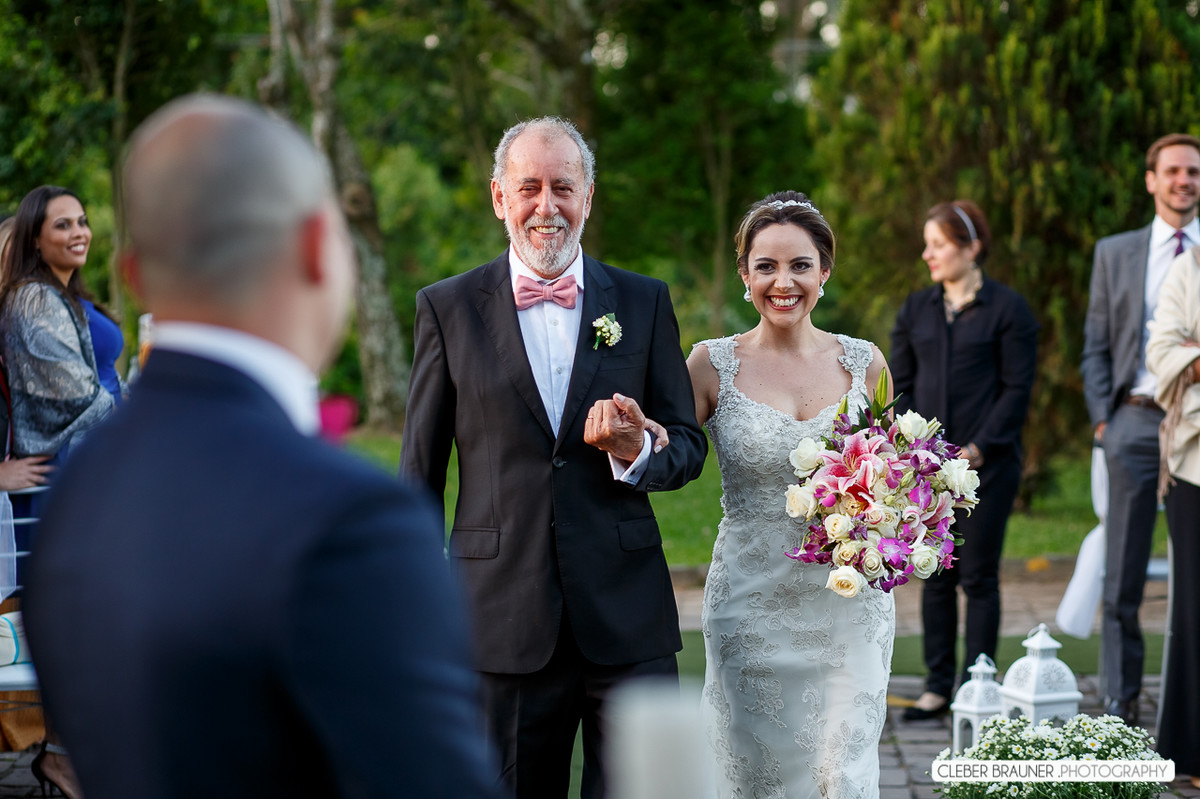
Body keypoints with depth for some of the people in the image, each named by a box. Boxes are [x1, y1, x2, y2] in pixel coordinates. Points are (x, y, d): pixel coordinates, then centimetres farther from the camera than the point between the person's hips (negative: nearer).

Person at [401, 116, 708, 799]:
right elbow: (420, 470, 6)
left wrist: (636, 452, -14)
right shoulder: (448, 308, 4)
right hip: (503, 618, -1)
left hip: (628, 620, 1)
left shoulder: (645, 303, 7)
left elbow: (688, 446, 9)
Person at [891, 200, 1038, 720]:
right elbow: (900, 382, 12)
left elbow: (1017, 388, -5)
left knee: (978, 577, 1)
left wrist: (978, 448, -14)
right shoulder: (916, 309, 11)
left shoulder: (1007, 308, -2)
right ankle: (938, 685, 14)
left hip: (987, 464, -4)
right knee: (936, 577, 7)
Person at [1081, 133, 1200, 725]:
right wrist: (1102, 418, 2)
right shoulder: (1114, 253, 13)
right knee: (1122, 572, 1)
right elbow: (1096, 346, 12)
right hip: (1135, 417, 1)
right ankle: (1119, 701, 7)